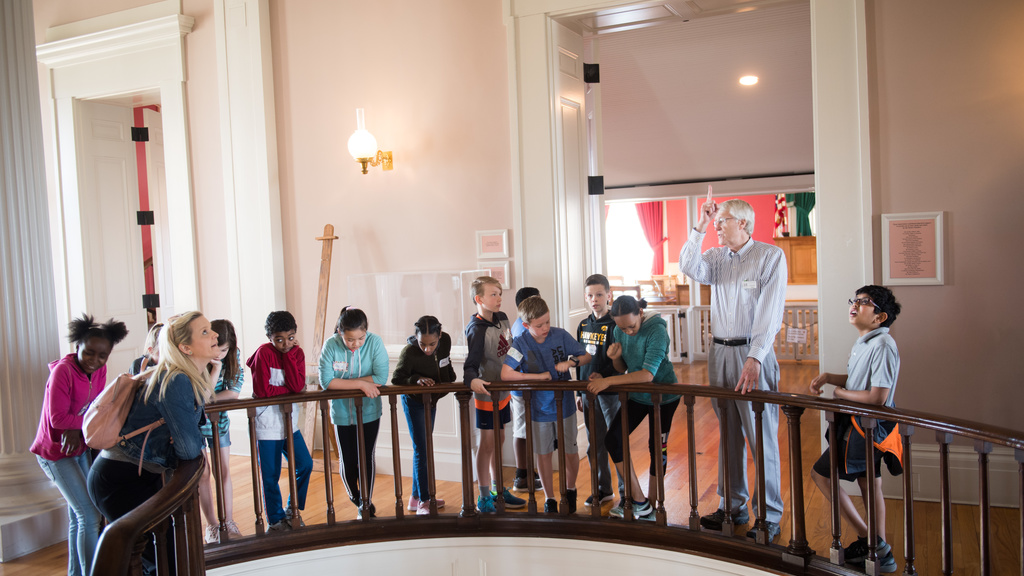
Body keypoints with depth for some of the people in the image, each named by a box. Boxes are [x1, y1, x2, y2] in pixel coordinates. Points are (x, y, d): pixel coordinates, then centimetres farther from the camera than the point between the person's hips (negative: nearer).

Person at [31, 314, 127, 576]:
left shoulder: (100, 371, -3)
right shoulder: (63, 370, -23)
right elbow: (58, 419, -25)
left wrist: (77, 429, -23)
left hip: (80, 447, 7)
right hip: (56, 453, -7)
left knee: (78, 514, 18)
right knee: (90, 516, -9)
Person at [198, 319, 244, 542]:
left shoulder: (234, 355, -14)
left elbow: (235, 391, -14)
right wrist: (216, 367, -36)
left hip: (219, 419, 3)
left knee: (224, 471, 6)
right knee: (203, 473, 1)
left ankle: (228, 521, 16)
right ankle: (211, 524, 15)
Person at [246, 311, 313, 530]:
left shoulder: (297, 352, -2)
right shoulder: (264, 353, -15)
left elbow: (298, 385, -16)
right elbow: (262, 390, -21)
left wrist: (289, 356, -18)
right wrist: (289, 389, -11)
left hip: (289, 422, 5)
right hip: (266, 424, -5)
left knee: (305, 465, 8)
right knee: (270, 476, 4)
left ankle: (293, 510, 28)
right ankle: (276, 520, 22)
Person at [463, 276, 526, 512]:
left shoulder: (502, 318, 2)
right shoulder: (477, 329, -21)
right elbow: (471, 363, -26)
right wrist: (472, 380, -43)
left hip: (503, 391, 8)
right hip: (486, 393, -7)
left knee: (499, 441, 17)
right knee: (487, 444, 1)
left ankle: (499, 490, 31)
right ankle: (484, 497, 13)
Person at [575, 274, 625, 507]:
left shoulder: (614, 325, -10)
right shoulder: (583, 326, 11)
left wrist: (603, 376, -30)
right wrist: (579, 393, 17)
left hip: (611, 391, -6)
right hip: (588, 392, 6)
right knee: (595, 444, 13)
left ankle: (625, 490, 12)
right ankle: (604, 489, 26)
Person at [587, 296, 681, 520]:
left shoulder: (656, 330, -27)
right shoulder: (619, 331, -7)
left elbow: (647, 374, -35)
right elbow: (623, 369, 4)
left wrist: (608, 381, -37)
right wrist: (616, 358, -19)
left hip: (664, 396, -6)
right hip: (637, 395, 6)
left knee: (657, 447, 5)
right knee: (613, 439, -6)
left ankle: (652, 503, 24)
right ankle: (639, 502, 1)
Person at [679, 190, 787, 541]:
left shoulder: (771, 256, -6)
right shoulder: (717, 257, 10)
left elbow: (770, 312, -13)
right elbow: (689, 268, -9)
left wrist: (754, 358, -22)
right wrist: (700, 226, -10)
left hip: (753, 353, -5)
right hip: (719, 352, 6)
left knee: (762, 436, -2)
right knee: (728, 433, 13)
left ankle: (770, 516, 8)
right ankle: (733, 506, 24)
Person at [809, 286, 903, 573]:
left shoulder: (882, 346, -21)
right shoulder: (863, 342, 9)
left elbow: (877, 397, -25)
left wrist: (840, 392, -13)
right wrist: (827, 377, 2)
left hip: (866, 427, -9)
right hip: (864, 426, 9)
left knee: (821, 474, -2)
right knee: (869, 485, 15)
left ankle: (868, 539, 5)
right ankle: (881, 553, 25)